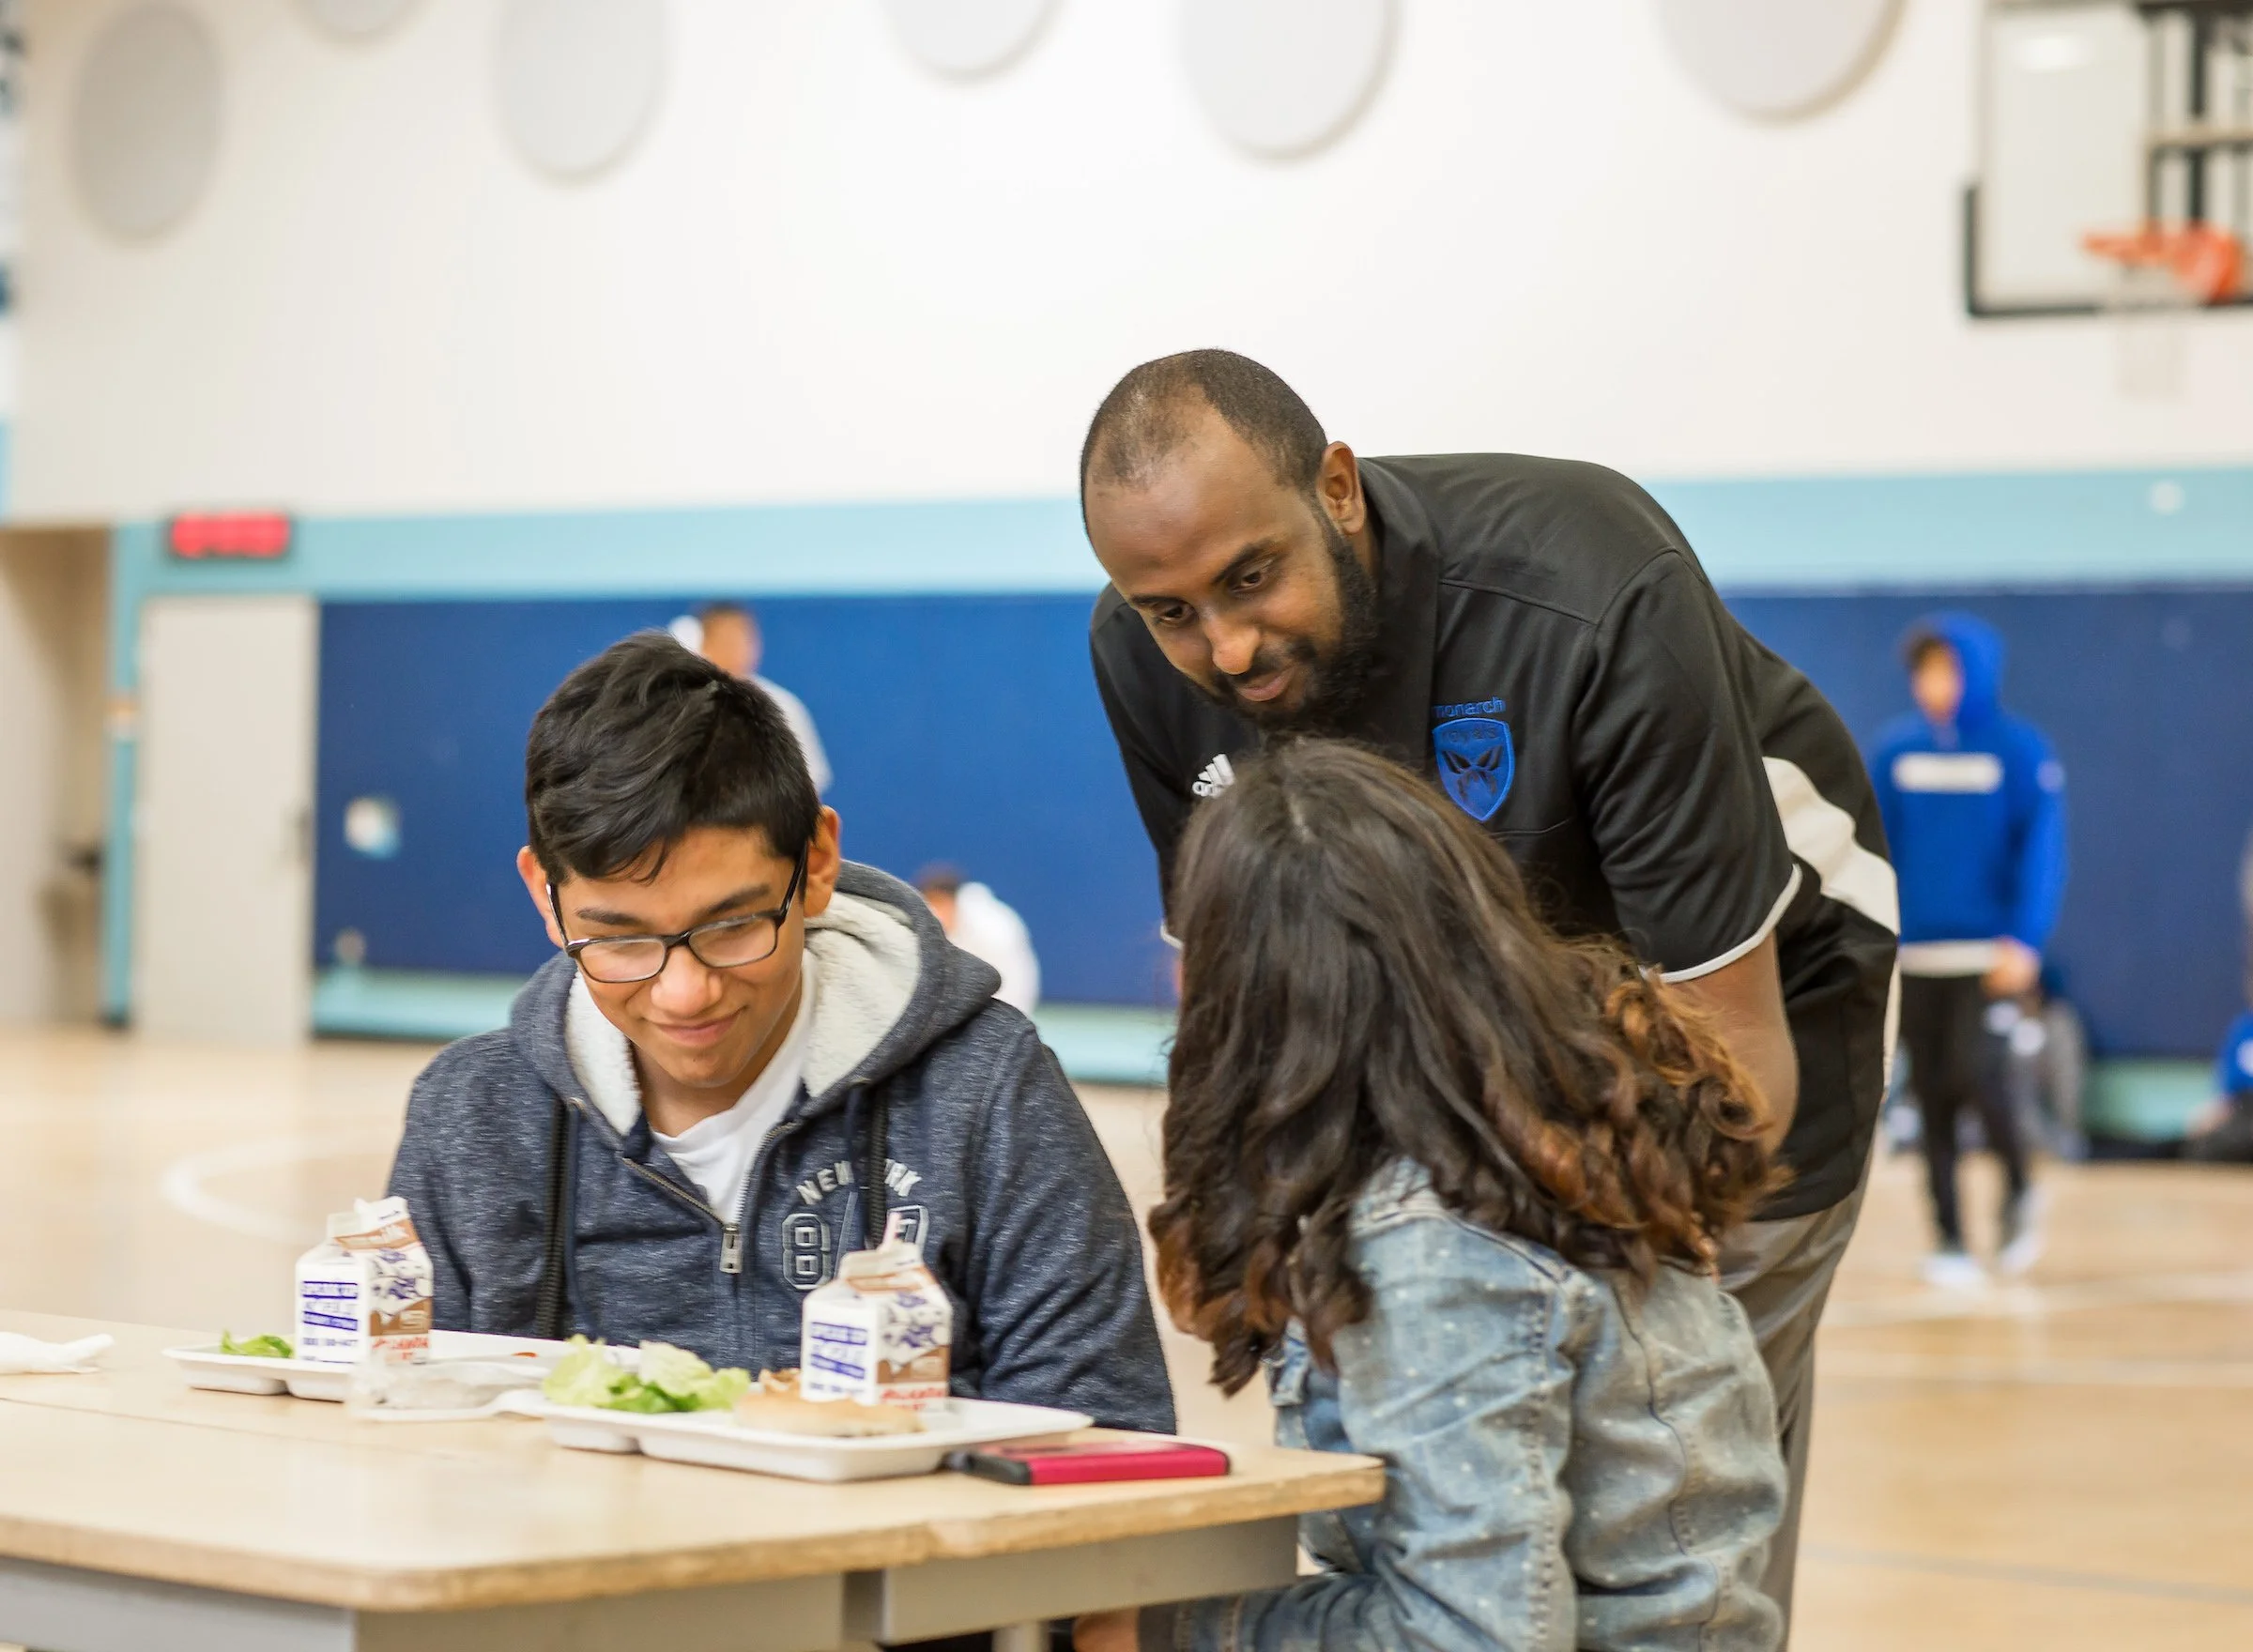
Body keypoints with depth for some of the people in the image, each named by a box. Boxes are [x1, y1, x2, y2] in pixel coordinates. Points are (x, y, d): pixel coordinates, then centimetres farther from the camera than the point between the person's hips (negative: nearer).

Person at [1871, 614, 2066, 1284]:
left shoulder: (2021, 750, -5)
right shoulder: (1895, 749, 4)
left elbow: (2042, 850, -7)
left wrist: (2026, 940, -16)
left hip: (1989, 951, -3)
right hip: (1915, 952, 3)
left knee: (1975, 1074, -15)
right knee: (1933, 1098, 5)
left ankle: (2017, 1187, 13)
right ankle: (1948, 1241, 15)